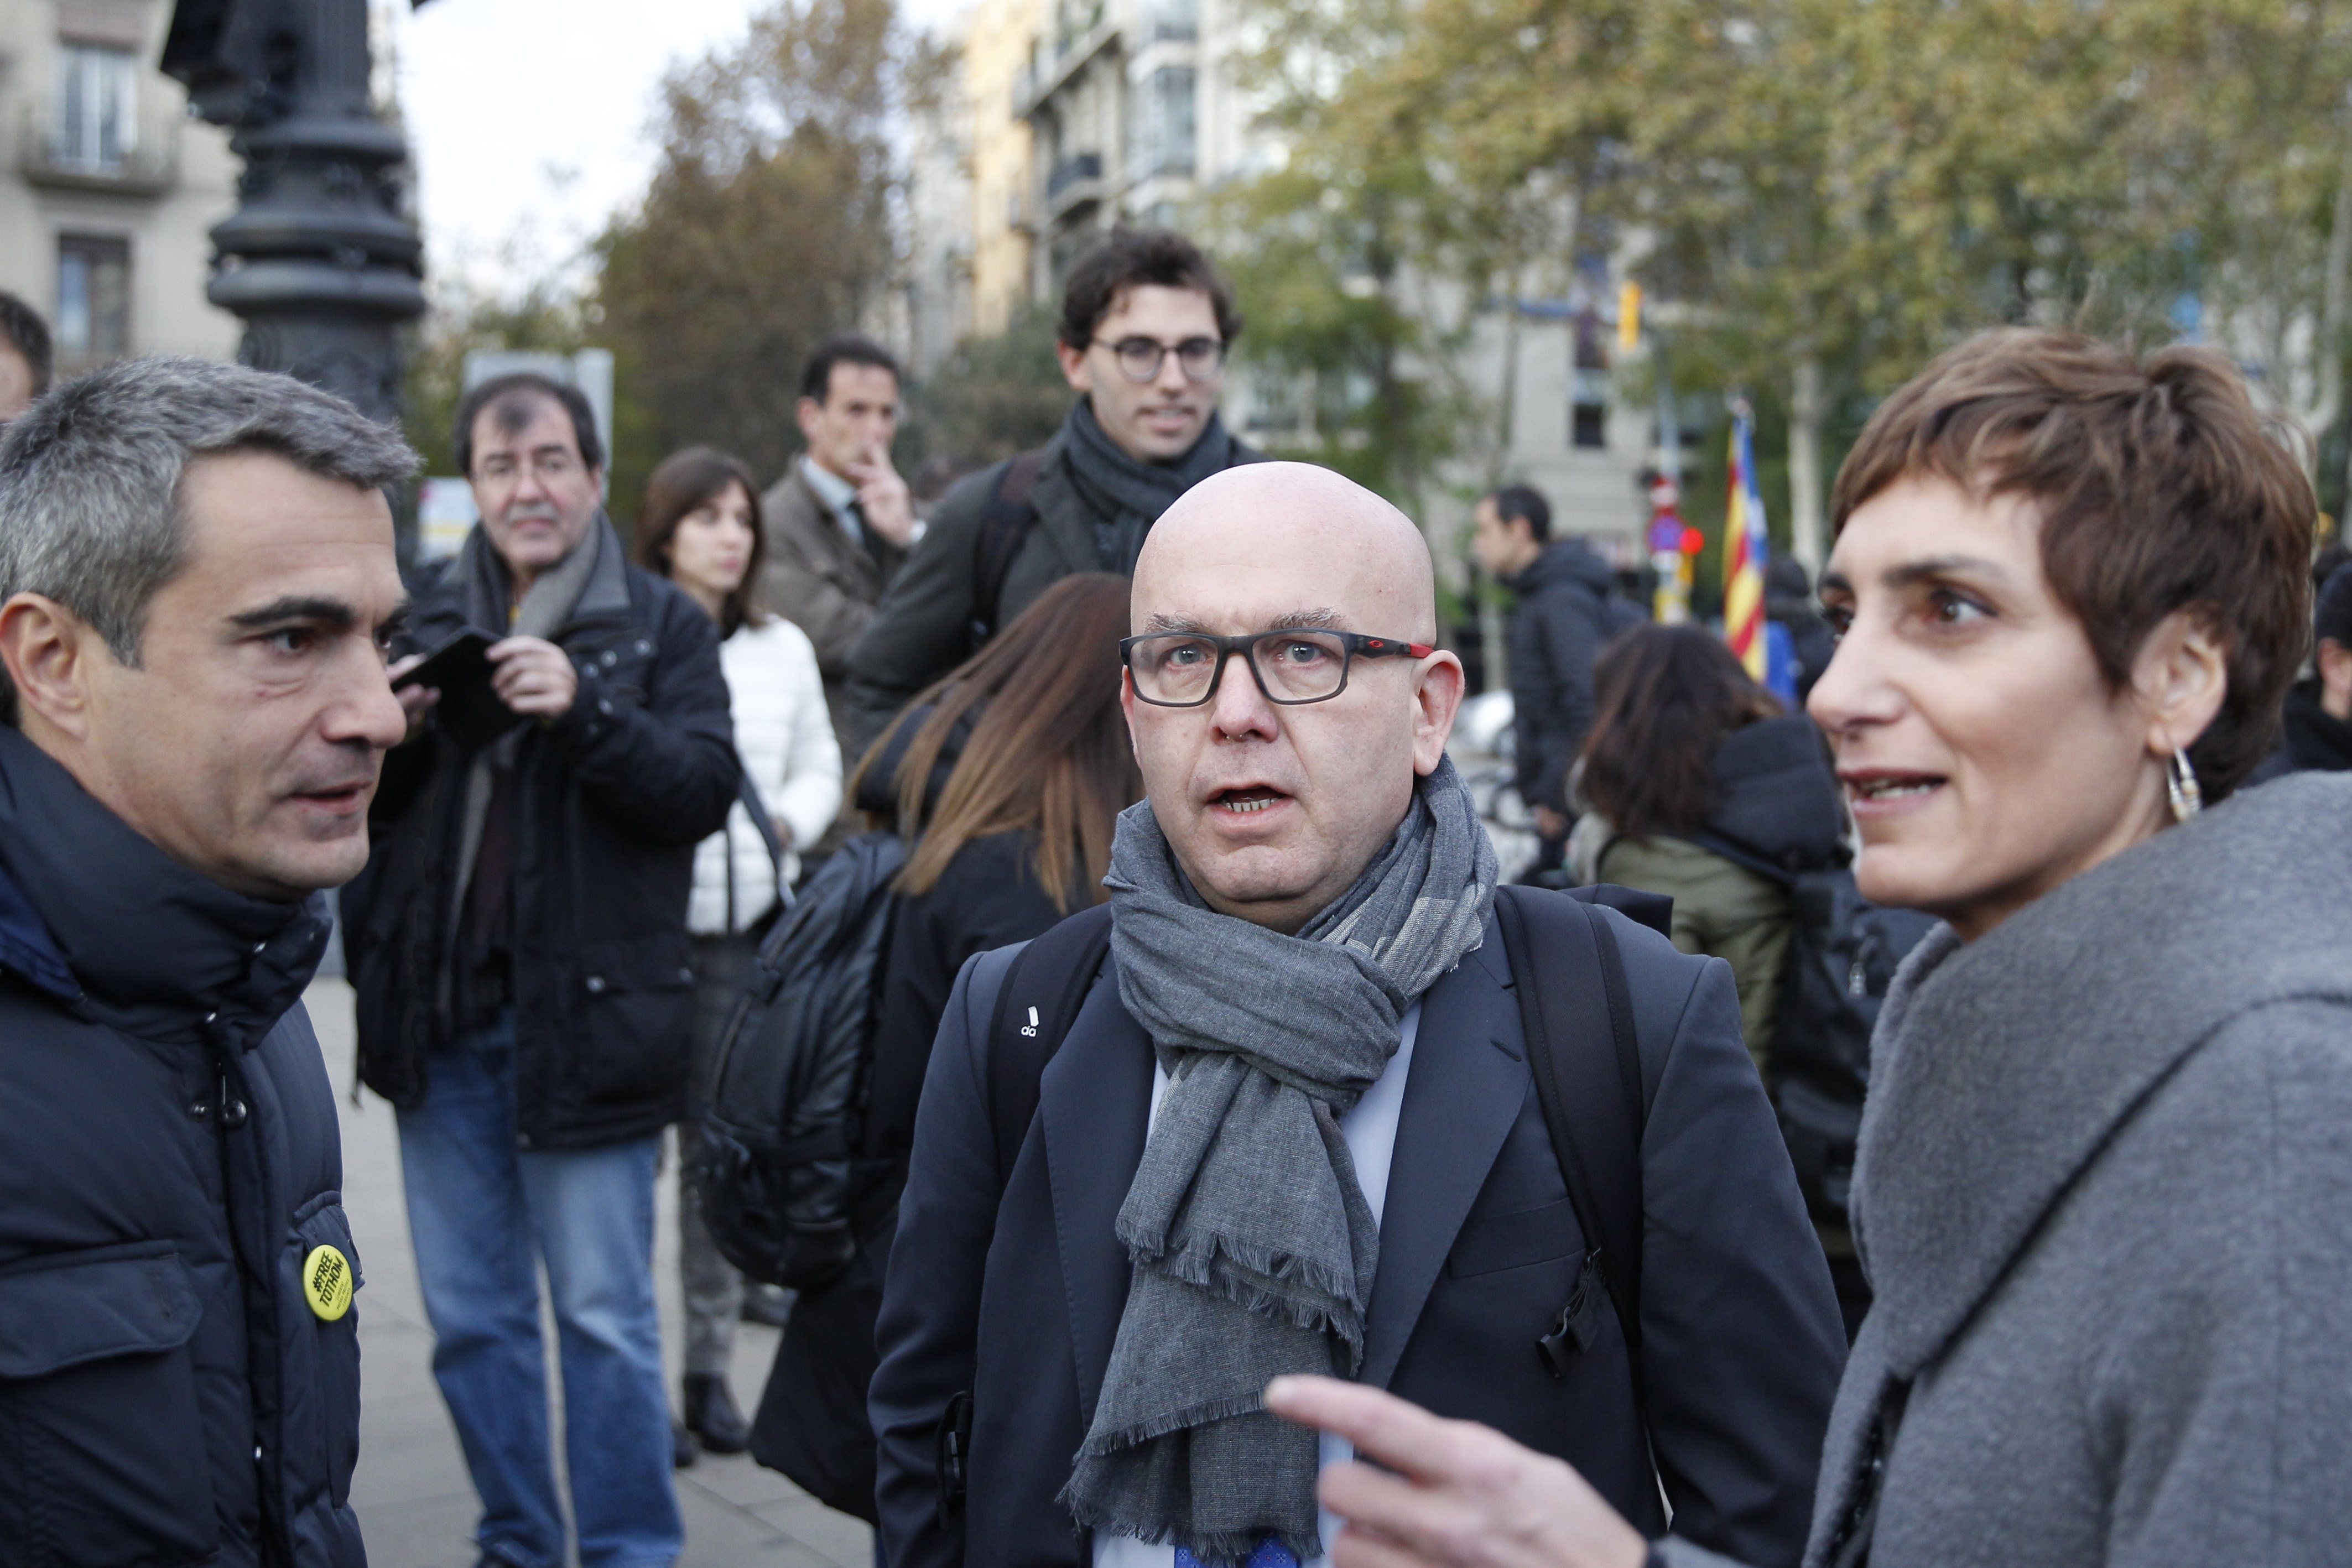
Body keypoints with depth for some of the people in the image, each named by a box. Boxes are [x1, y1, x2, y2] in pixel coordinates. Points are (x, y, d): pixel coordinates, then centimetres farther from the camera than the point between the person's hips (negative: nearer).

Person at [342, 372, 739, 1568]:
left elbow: (703, 791, -11)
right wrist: (387, 735, -8)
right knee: (470, 1319, 13)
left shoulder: (662, 626, 0)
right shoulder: (424, 619, 11)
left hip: (584, 1018, -4)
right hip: (442, 1018, 4)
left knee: (605, 1319, 1)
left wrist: (584, 708, -24)